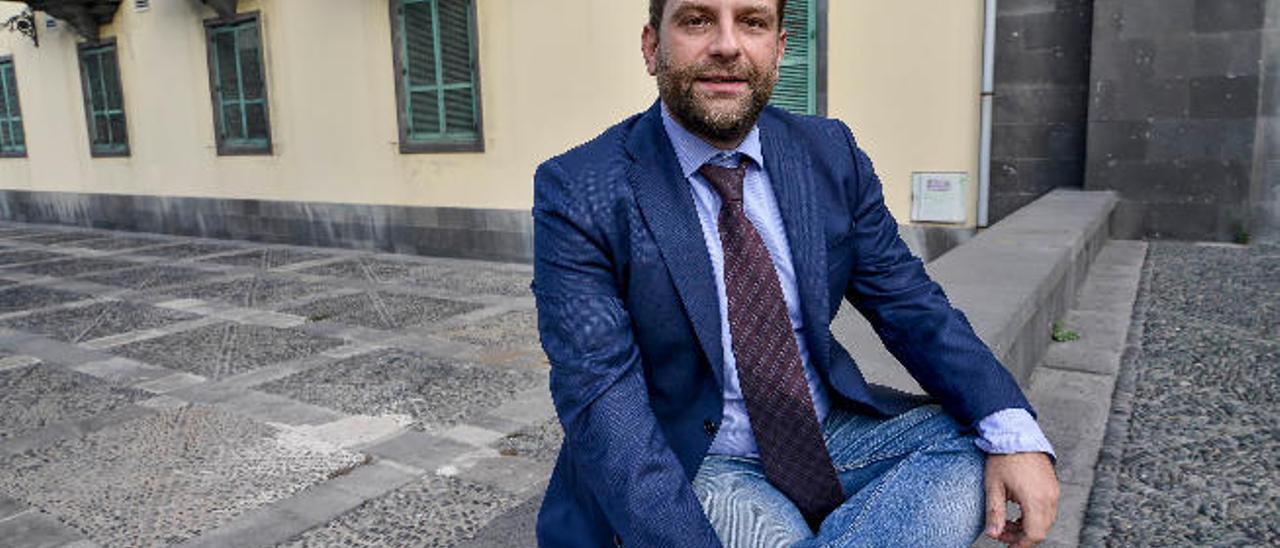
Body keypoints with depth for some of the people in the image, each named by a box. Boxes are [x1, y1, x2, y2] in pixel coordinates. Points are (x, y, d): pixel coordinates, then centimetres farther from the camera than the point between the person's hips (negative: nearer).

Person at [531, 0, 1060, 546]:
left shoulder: (832, 154, 0)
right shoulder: (578, 193, -14)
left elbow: (906, 300, 0)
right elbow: (600, 397, -20)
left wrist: (1012, 430, -16)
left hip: (833, 429, 6)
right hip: (689, 463, -6)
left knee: (969, 449, -15)